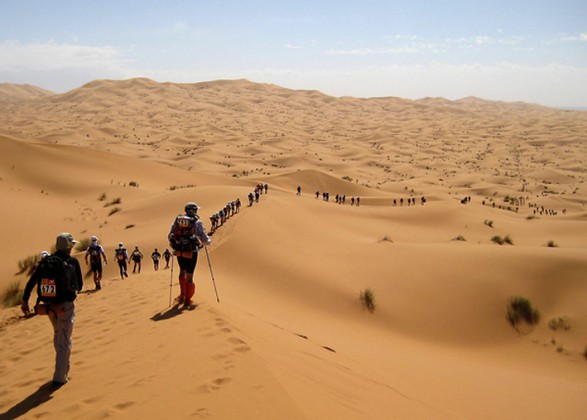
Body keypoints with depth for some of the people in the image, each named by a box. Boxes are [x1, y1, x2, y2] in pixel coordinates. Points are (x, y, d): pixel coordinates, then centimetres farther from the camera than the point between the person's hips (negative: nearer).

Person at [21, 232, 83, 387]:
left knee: (58, 335, 26)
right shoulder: (72, 262, -11)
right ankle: (59, 377, 3)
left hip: (48, 305, 5)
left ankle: (64, 367, 39)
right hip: (65, 306, -5)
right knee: (64, 341, 5)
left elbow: (31, 282, 0)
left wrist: (25, 301, 7)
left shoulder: (45, 261, 0)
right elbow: (79, 286, -4)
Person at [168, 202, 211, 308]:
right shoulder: (197, 223, -8)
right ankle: (187, 300, 14)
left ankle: (182, 296, 24)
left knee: (182, 272, 26)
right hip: (192, 252, -3)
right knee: (189, 276, 7)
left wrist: (174, 243, 26)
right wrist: (208, 241, 16)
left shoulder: (177, 220, 3)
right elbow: (205, 240, -7)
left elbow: (170, 236, 6)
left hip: (179, 252, 4)